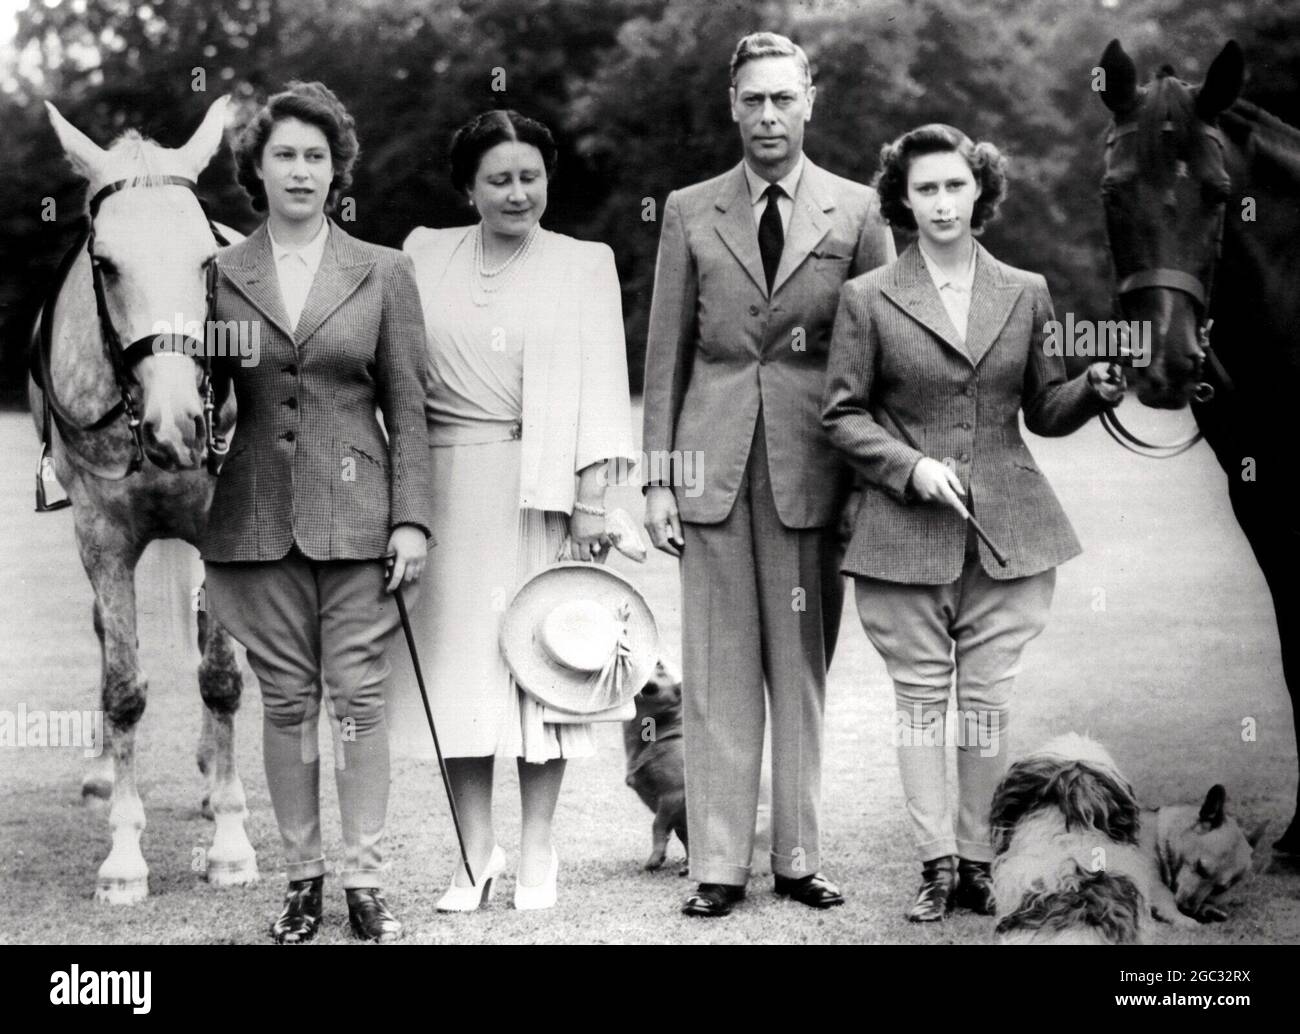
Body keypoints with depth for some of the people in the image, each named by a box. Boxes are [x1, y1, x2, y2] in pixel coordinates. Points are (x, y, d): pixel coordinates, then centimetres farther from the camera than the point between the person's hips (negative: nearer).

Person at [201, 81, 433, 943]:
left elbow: (407, 407, 3)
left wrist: (411, 519, -5)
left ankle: (366, 880, 6)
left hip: (355, 512, -1)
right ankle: (303, 875, 15)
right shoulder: (219, 276, 6)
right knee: (286, 699, 6)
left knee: (359, 697, -1)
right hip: (257, 513, 1)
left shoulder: (385, 274, 4)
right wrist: (198, 521, 3)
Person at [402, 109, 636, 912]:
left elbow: (601, 385, 2)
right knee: (458, 656, 1)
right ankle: (477, 852, 10)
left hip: (540, 485, -1)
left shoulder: (585, 265, 7)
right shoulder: (426, 258, 9)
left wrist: (594, 497, -7)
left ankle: (537, 852, 11)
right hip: (450, 484, 1)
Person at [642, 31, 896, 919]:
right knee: (718, 671, 1)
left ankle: (800, 857, 12)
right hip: (716, 462, 1)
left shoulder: (857, 211, 6)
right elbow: (666, 353, 9)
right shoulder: (690, 213, 9)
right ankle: (718, 864, 6)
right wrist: (658, 477, 3)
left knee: (804, 668, 3)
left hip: (813, 465, -1)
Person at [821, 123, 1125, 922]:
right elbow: (844, 414, 1)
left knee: (989, 699, 4)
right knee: (921, 697, 2)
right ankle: (936, 863, 10)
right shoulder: (867, 299, 2)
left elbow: (1044, 411, 12)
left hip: (1007, 527, 2)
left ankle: (976, 860, 14)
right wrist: (911, 466, -14)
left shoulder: (1026, 293, 9)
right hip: (907, 530, -1)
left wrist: (1095, 391, -9)